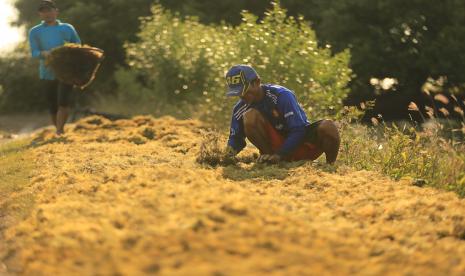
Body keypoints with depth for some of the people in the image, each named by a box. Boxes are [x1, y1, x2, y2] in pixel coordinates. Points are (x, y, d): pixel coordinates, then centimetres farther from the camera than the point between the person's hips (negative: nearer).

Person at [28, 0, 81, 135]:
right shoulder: (35, 32, 8)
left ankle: (59, 132, -19)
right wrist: (45, 53, -26)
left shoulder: (67, 28, 11)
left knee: (64, 103, -18)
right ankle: (60, 131, 23)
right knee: (53, 107, 6)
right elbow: (34, 52, -4)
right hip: (47, 73, 1)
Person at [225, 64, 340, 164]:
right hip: (278, 143, 3)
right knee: (249, 116, -24)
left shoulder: (281, 95, -21)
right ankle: (269, 158, -8)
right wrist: (230, 151, -17)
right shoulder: (240, 109, -5)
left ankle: (330, 165, -8)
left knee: (328, 127, -35)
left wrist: (279, 155, -31)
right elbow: (236, 138, 7)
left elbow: (298, 130, -24)